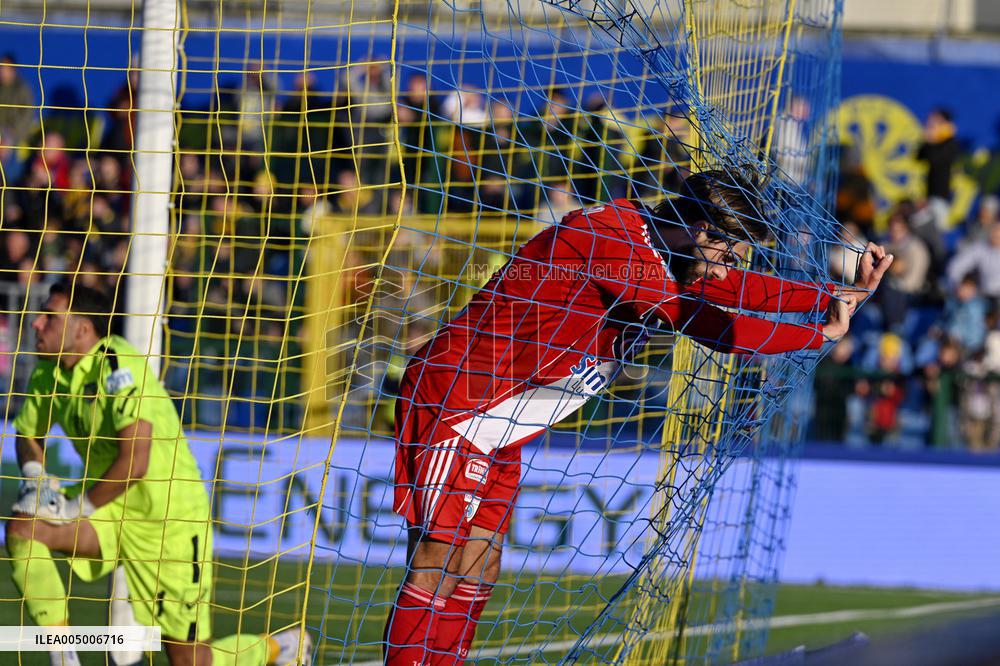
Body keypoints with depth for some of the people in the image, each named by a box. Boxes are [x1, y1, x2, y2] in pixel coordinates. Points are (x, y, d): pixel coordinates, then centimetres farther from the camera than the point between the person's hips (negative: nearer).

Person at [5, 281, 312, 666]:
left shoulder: (118, 367, -25)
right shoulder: (48, 371, -1)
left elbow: (135, 461, -32)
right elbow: (27, 433, 16)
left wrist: (80, 508, -22)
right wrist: (34, 477, -6)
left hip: (170, 518, -7)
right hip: (112, 513, 7)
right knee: (22, 530, -19)